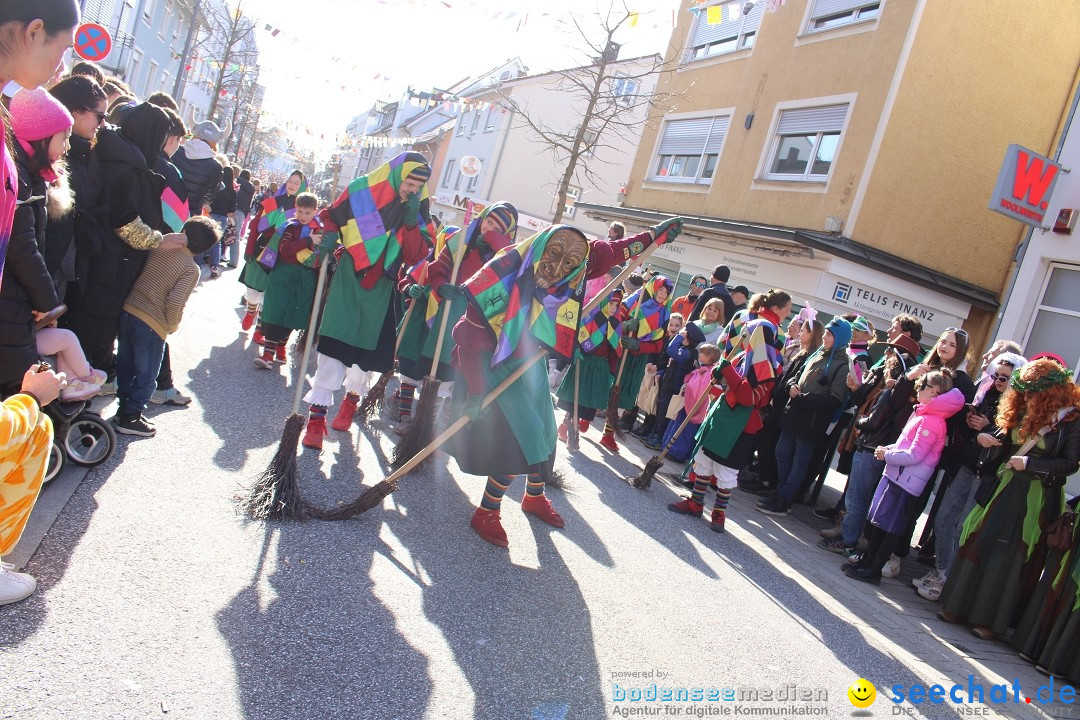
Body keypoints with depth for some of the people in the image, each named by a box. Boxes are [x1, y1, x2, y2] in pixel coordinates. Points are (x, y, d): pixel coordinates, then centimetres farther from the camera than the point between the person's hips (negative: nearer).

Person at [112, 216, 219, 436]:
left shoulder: (158, 247, 3)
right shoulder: (191, 269, -12)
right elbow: (175, 303, -19)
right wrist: (172, 326, -3)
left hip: (127, 312, 6)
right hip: (152, 326, -6)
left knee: (125, 366, 21)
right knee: (146, 375, 11)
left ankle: (124, 408, 37)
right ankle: (130, 419, 20)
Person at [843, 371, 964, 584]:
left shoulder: (932, 421, -18)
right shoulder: (921, 413, 12)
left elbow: (914, 456, -21)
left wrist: (886, 455, -11)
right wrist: (888, 449, 6)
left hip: (905, 481, -9)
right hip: (894, 475, 9)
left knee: (890, 527, 0)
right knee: (878, 522, 15)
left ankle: (874, 569, 10)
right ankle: (866, 561, 25)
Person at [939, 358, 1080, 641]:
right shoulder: (1023, 411, 6)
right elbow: (1002, 440, 15)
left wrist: (1029, 463, -20)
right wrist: (984, 436, -6)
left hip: (1036, 499, -5)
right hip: (1003, 489, 5)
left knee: (1010, 557, 2)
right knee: (978, 545, 7)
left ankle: (990, 620, 14)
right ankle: (959, 607, 18)